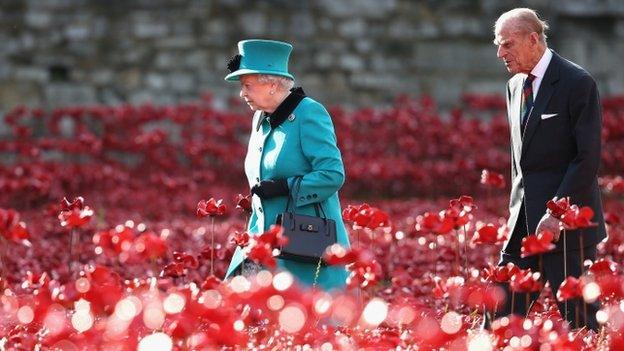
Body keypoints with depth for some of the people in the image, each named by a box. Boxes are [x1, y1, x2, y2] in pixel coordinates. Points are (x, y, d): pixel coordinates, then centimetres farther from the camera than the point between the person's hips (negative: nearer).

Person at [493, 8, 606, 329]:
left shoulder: (578, 83, -10)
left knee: (578, 320, -2)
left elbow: (588, 158, -14)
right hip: (525, 220, 7)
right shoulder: (515, 86, 14)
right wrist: (517, 207, 12)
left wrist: (556, 212, -19)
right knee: (501, 311, 1)